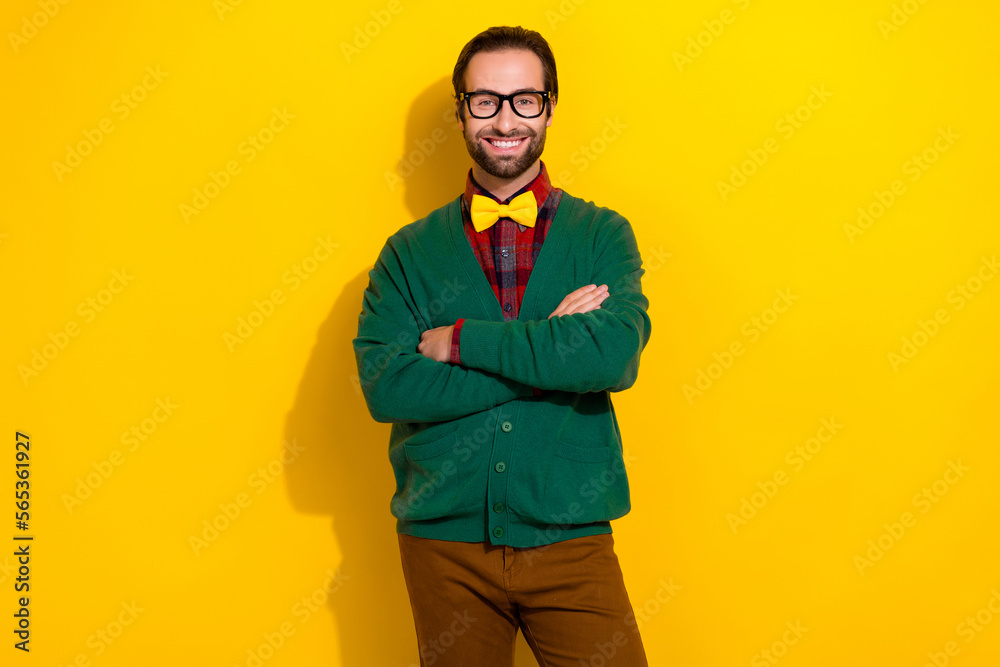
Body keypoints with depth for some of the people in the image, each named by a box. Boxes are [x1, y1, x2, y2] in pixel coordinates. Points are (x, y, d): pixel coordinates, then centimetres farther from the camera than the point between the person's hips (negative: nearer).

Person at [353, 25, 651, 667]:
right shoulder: (410, 252, 2)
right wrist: (554, 351, -14)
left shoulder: (603, 235, 2)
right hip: (444, 540, 1)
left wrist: (460, 341, -13)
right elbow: (385, 385, -12)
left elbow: (615, 355, -17)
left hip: (570, 537, 0)